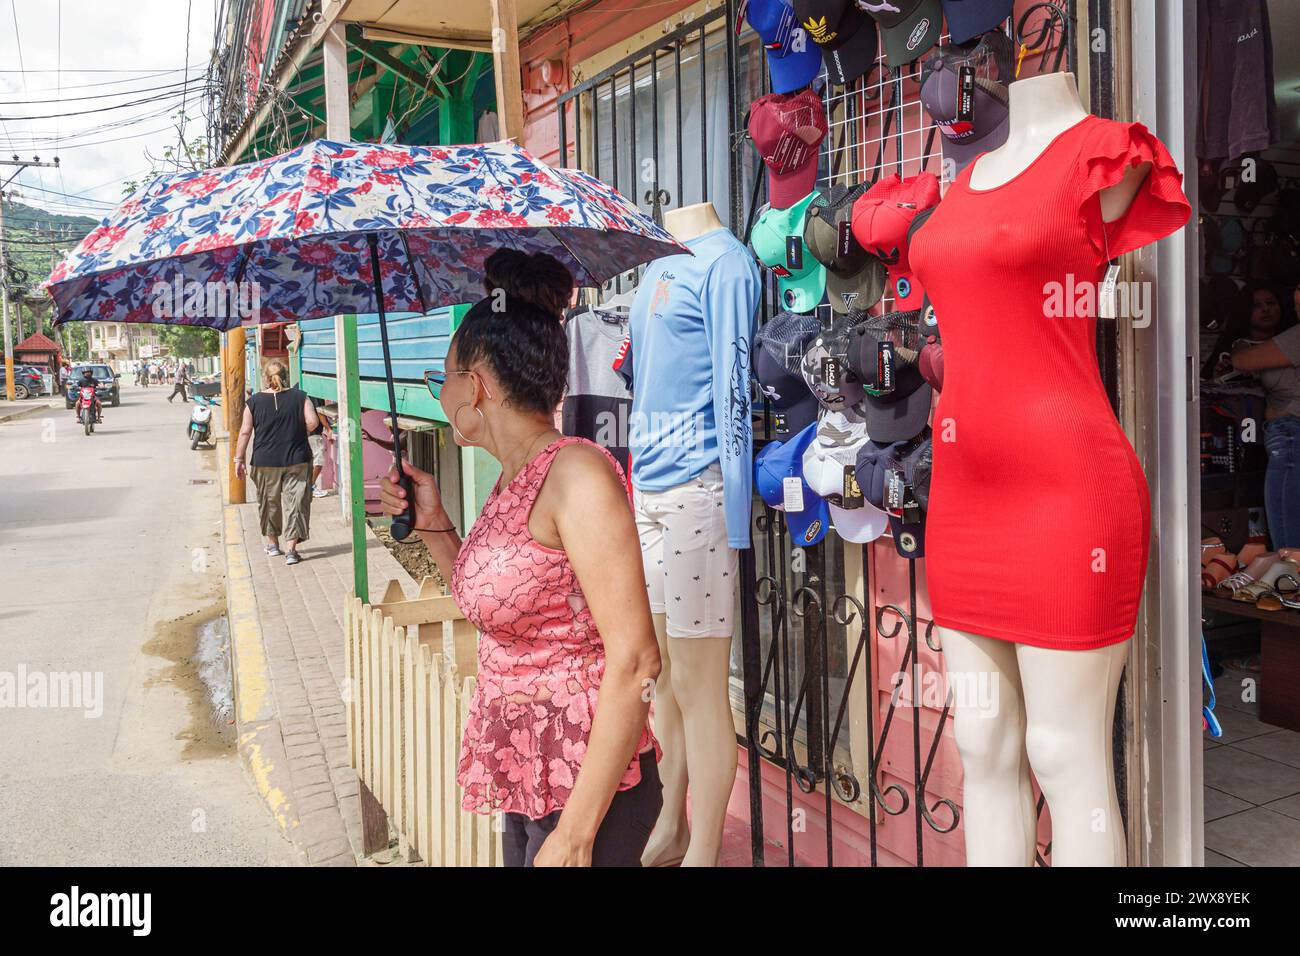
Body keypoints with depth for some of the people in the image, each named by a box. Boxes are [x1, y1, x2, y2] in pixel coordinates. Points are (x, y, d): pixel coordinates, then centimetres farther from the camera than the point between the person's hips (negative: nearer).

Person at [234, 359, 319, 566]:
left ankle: (272, 543, 31)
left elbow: (245, 432, -2)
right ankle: (291, 549, -4)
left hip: (265, 463, 1)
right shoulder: (300, 397, -3)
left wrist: (239, 459, 5)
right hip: (297, 462, -1)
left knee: (269, 503, 18)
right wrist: (296, 434, 8)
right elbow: (313, 422, -10)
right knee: (295, 503, 2)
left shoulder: (254, 401, -2)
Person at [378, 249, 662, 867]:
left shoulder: (576, 472, -19)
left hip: (585, 788, -8)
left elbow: (634, 661, -22)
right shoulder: (513, 480, 7)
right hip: (526, 778, 8)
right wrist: (432, 525, 6)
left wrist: (576, 832, -22)